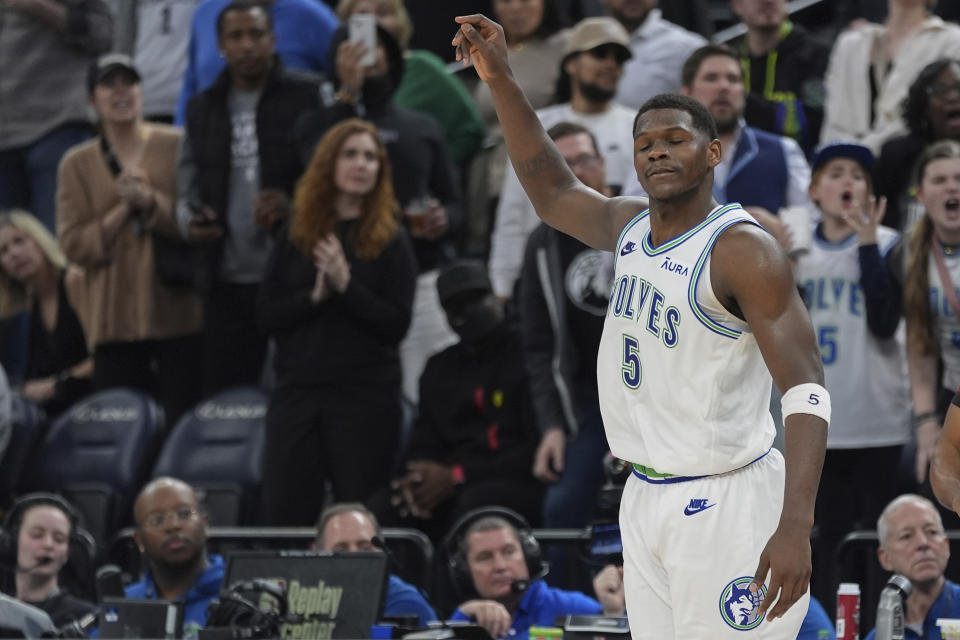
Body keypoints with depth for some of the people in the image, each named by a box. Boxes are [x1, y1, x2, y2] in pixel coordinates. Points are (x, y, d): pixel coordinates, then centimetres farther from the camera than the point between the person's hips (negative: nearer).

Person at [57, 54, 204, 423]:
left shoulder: (178, 147, 5)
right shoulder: (77, 164, 11)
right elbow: (73, 244, 3)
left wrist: (150, 202, -13)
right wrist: (123, 210, -7)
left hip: (178, 313, -2)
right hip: (114, 320, 2)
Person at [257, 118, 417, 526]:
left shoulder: (391, 243, 3)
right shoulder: (294, 236, 9)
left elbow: (397, 325, -5)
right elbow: (266, 316, 5)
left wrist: (345, 286, -16)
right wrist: (315, 295, -11)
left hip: (366, 396, -2)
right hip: (297, 389, 2)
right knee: (284, 511, -2)